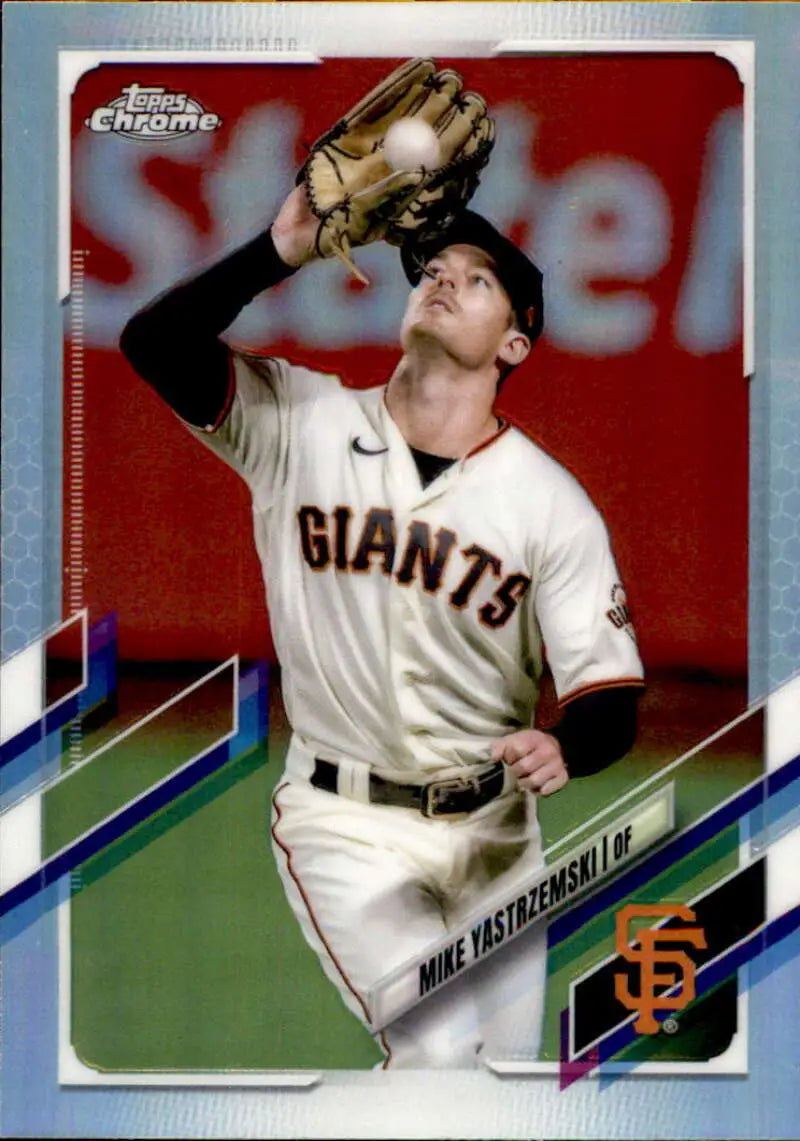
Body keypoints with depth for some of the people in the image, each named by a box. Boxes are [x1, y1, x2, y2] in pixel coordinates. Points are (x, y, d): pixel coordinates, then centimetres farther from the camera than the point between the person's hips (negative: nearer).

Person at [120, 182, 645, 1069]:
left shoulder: (553, 501, -5)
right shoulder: (301, 424, -4)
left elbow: (609, 693, -8)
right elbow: (153, 342, -17)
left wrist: (564, 748, -29)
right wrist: (280, 252, -28)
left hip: (492, 827, 3)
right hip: (343, 823, -2)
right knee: (439, 1054, -17)